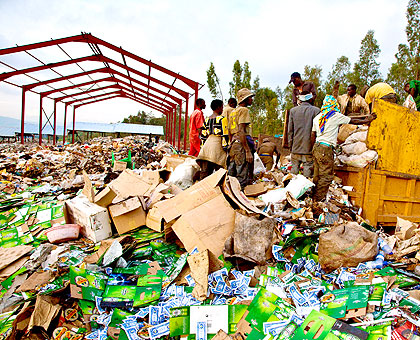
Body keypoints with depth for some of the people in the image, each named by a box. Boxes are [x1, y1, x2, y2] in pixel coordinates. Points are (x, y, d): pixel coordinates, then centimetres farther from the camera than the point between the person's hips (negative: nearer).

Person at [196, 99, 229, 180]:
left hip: (207, 144, 7)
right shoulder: (222, 119, -3)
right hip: (217, 144, -6)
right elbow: (225, 135, -9)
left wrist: (203, 148, 24)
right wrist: (226, 148, -6)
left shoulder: (206, 120, 16)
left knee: (204, 171, 6)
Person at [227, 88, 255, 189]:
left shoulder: (232, 112, 23)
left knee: (231, 178, 12)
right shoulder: (244, 110, -5)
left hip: (232, 145, 9)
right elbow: (241, 131, -16)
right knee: (242, 178, -8)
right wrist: (248, 151, -19)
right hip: (242, 145, -9)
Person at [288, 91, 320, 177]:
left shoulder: (293, 110, 6)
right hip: (309, 148, -2)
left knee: (294, 171, 8)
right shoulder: (316, 110, -1)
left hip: (295, 148, 2)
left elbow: (290, 131, 6)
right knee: (308, 172, 2)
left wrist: (290, 146, 12)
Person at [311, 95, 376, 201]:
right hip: (326, 149, -7)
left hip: (316, 147, 7)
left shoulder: (317, 117, 14)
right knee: (326, 176, -2)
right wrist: (366, 120, 24)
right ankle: (318, 199, 0)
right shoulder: (336, 115, -3)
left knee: (317, 175, 12)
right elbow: (352, 121, 8)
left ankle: (314, 196, 17)